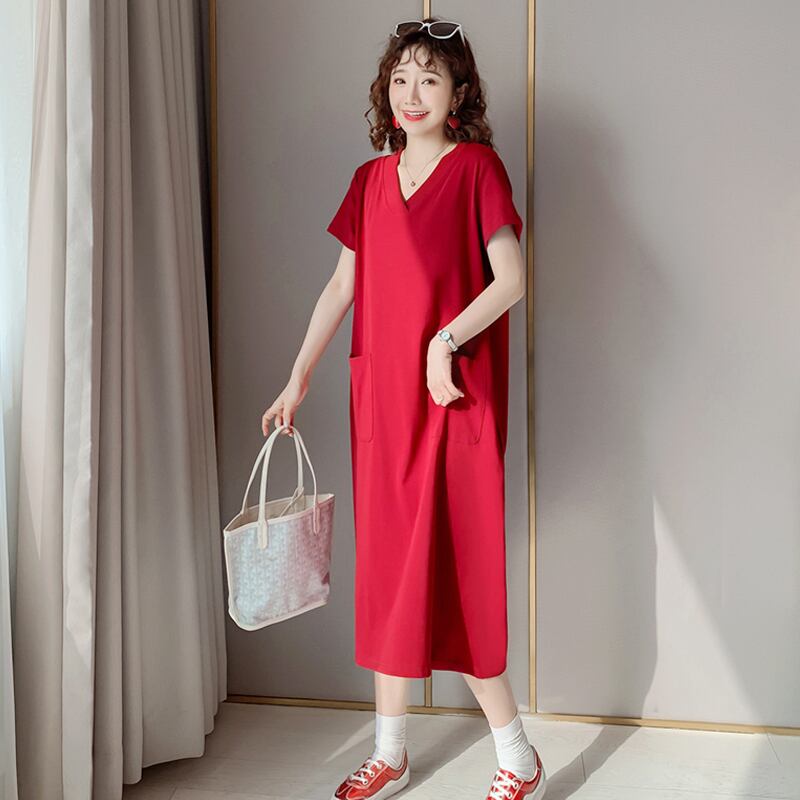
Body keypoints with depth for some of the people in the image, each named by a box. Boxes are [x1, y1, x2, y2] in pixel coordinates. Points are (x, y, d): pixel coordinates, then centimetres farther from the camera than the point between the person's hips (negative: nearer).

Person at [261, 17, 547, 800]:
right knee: (387, 566, 11)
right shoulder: (370, 180, 13)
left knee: (452, 566, -3)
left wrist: (444, 343, -20)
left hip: (455, 400, -5)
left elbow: (510, 279, -10)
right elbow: (341, 287, 12)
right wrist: (297, 381, 9)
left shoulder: (476, 167, -3)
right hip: (381, 397, 6)